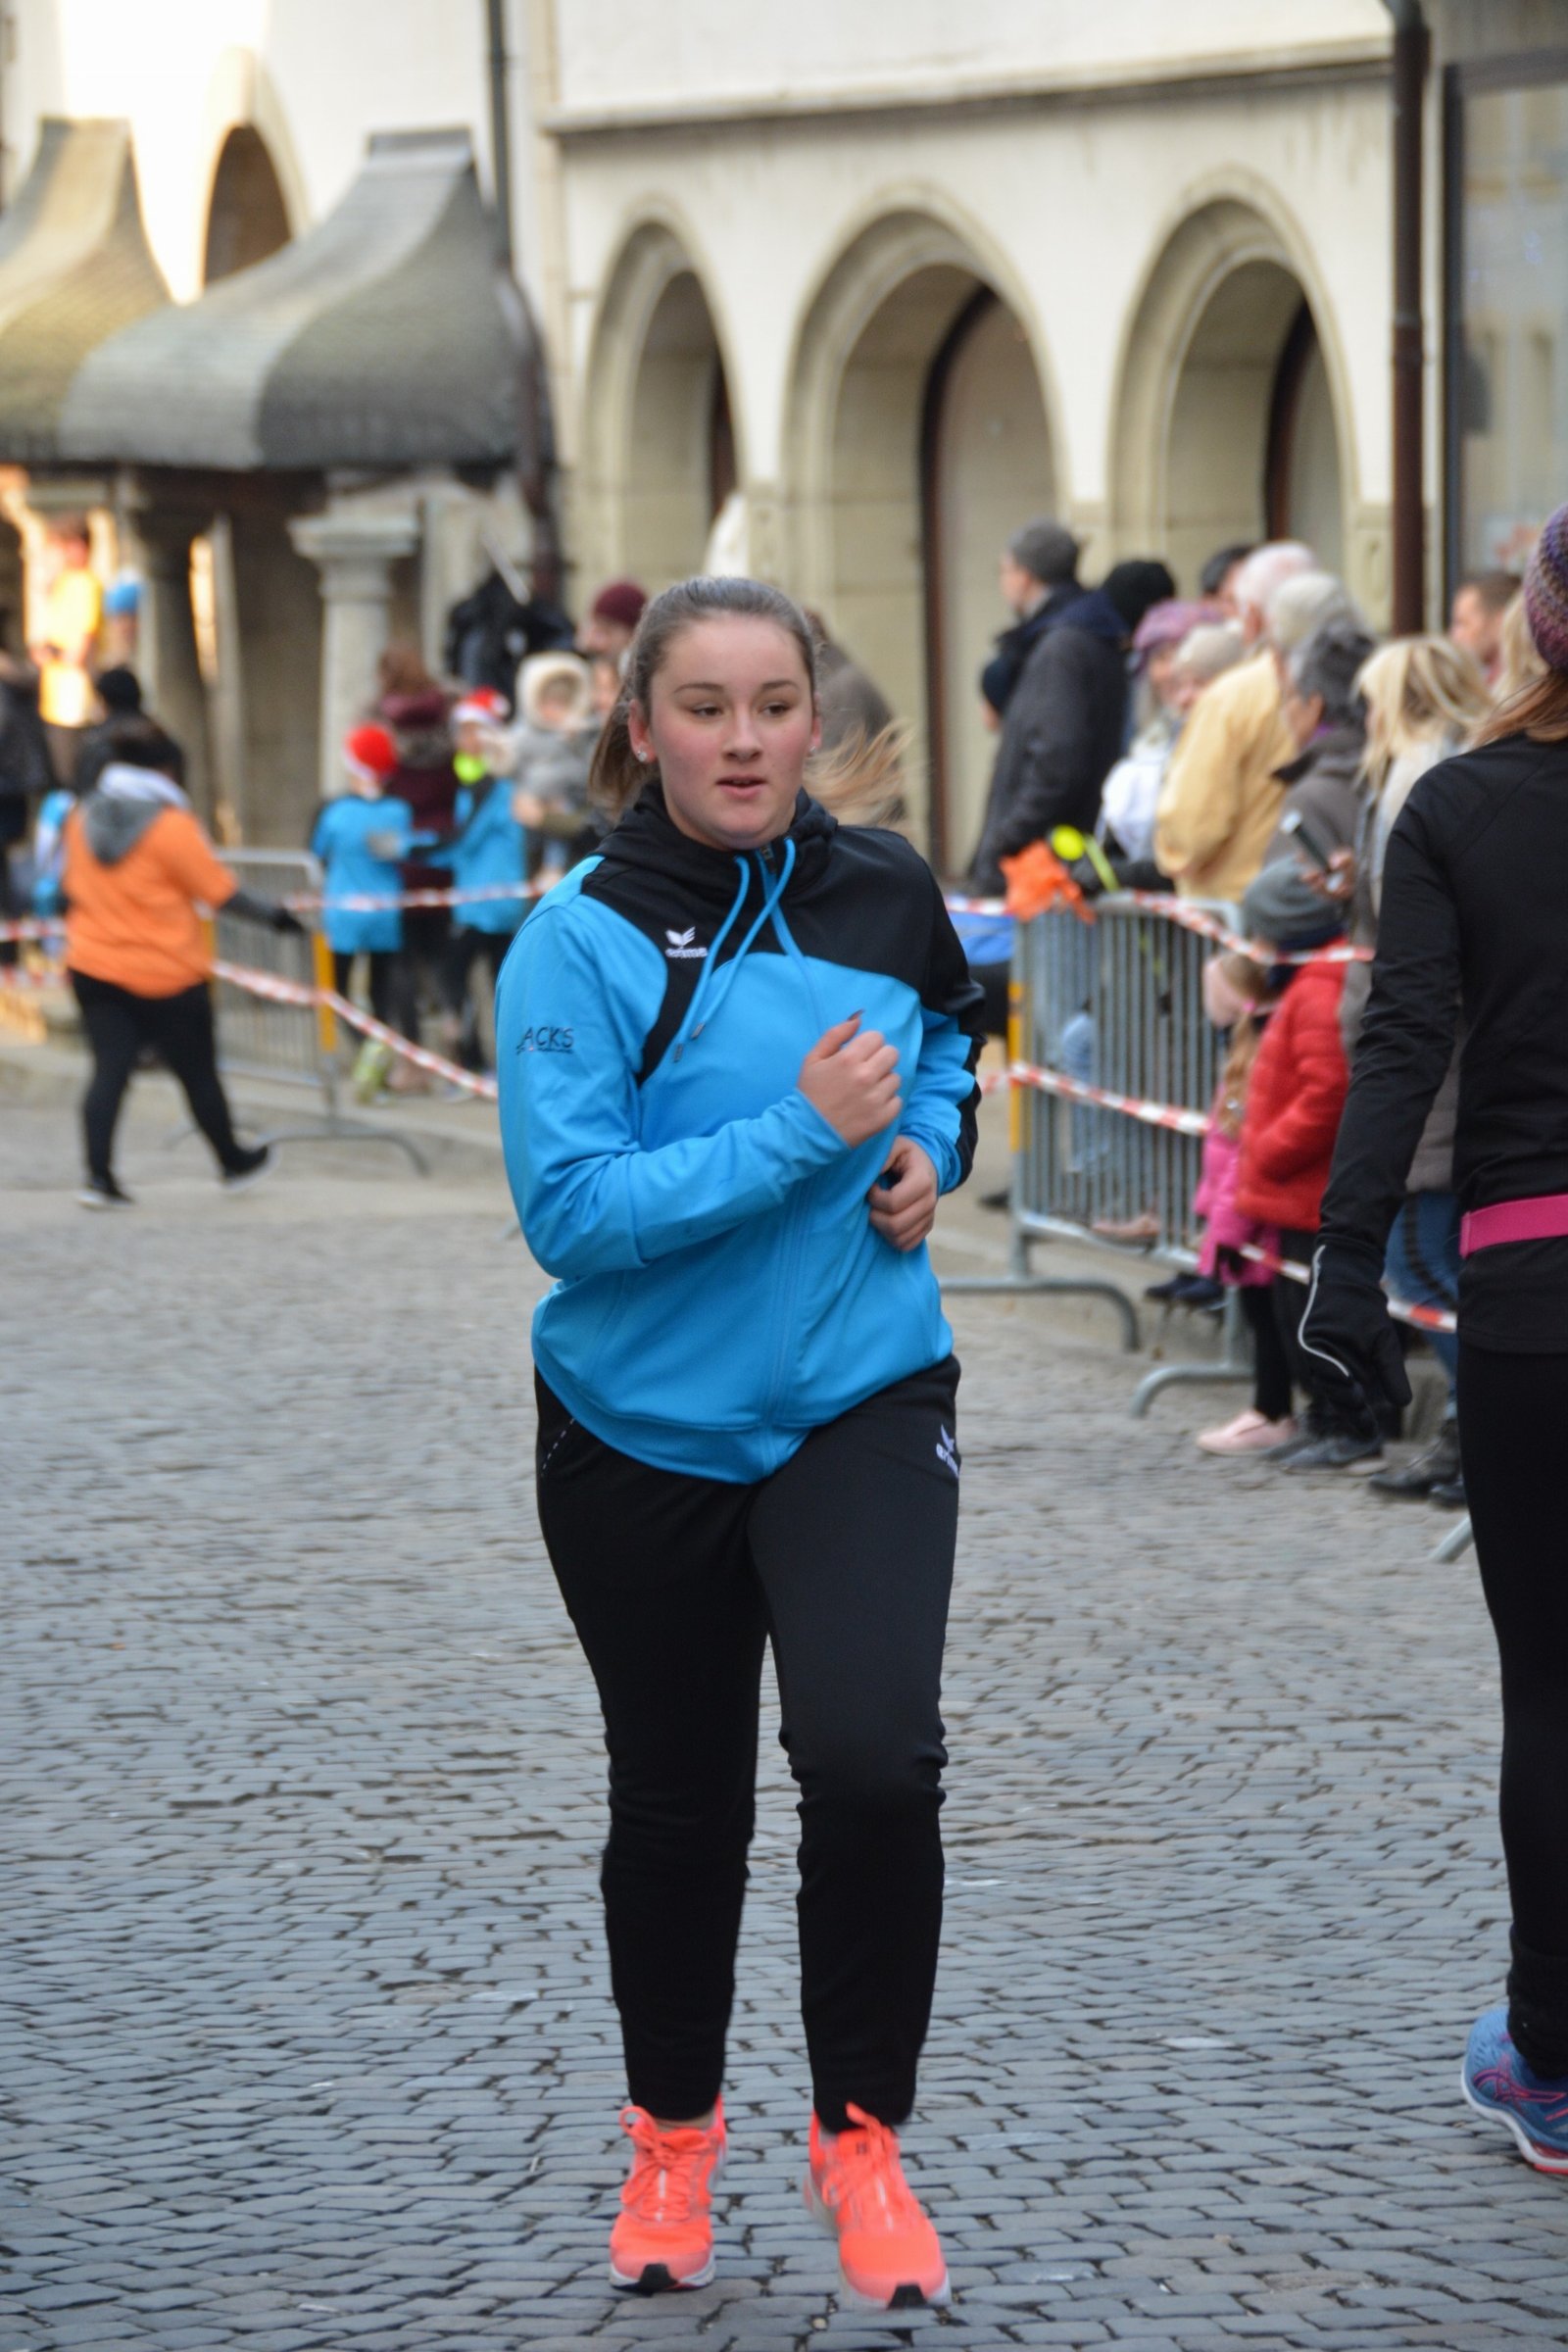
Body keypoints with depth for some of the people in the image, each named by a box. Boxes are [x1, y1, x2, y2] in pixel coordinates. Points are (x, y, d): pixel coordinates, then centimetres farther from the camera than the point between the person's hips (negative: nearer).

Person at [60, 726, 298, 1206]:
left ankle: (99, 1176, -10)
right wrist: (272, 914, 3)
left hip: (92, 968, 5)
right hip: (166, 975, -5)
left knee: (109, 1069, 3)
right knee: (198, 1072, 11)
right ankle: (234, 1164, 28)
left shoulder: (83, 818, 3)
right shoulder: (171, 824, -15)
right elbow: (220, 892, -10)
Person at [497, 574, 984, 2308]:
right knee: (677, 1801, 13)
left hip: (862, 1402, 1)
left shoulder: (885, 896, 0)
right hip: (644, 1429, -1)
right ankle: (672, 2131, 37)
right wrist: (801, 1134, -24)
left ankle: (860, 2134, 1)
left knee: (874, 1757, -20)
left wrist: (928, 1145, 1)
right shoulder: (584, 941, -13)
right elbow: (569, 1207, -21)